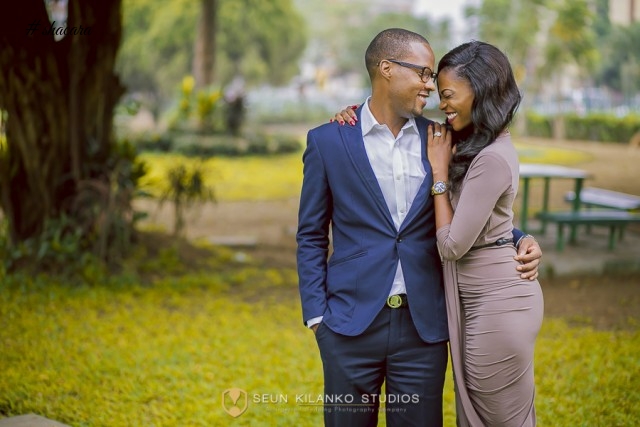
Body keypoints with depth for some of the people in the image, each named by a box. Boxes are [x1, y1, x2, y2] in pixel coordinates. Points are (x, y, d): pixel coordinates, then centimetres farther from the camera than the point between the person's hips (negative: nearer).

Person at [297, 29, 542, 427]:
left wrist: (520, 240, -2)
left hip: (423, 327, 2)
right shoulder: (327, 141, -1)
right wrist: (316, 314, -3)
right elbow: (312, 236, 3)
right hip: (352, 323, -2)